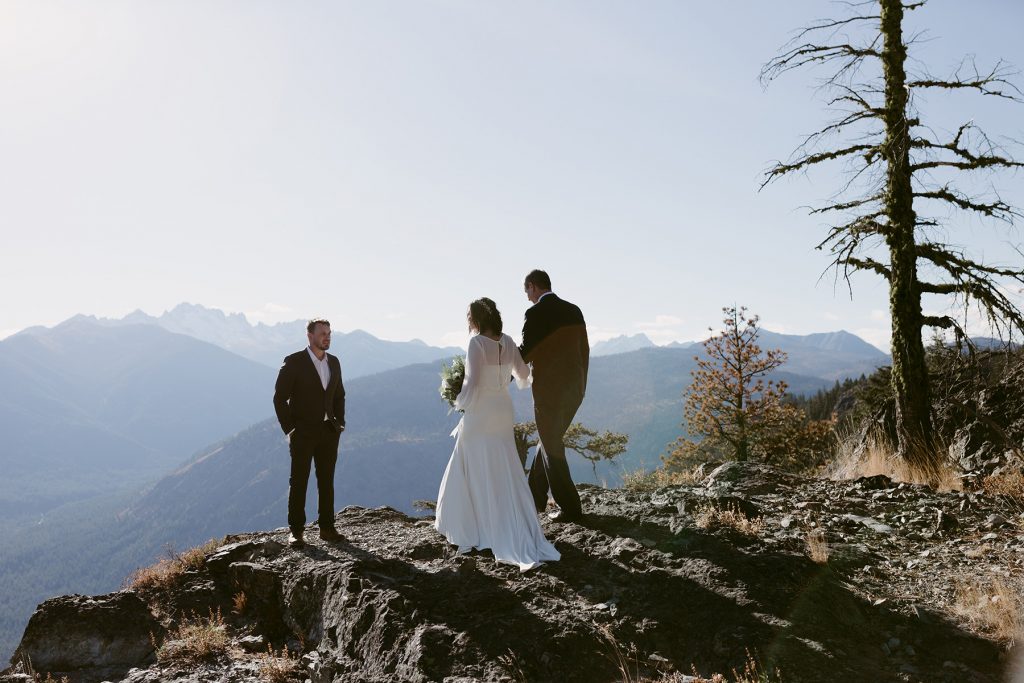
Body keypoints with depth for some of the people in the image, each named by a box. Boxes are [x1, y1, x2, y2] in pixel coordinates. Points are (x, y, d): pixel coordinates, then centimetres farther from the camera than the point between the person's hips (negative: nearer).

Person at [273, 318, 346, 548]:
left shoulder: (334, 362, 8)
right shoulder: (294, 362, -8)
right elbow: (280, 398, -7)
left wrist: (339, 422, 8)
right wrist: (289, 428, -10)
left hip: (329, 432, 5)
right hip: (303, 433, -5)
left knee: (327, 481, 9)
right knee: (299, 482, 2)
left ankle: (327, 528, 17)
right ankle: (296, 531, 8)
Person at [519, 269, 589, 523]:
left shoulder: (536, 313, -13)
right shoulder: (574, 311, 9)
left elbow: (525, 352, -12)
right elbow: (584, 350, 12)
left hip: (549, 389, -7)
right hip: (575, 387, 7)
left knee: (552, 448, 6)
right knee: (550, 441, 21)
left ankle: (570, 508, 9)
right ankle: (536, 498, 32)